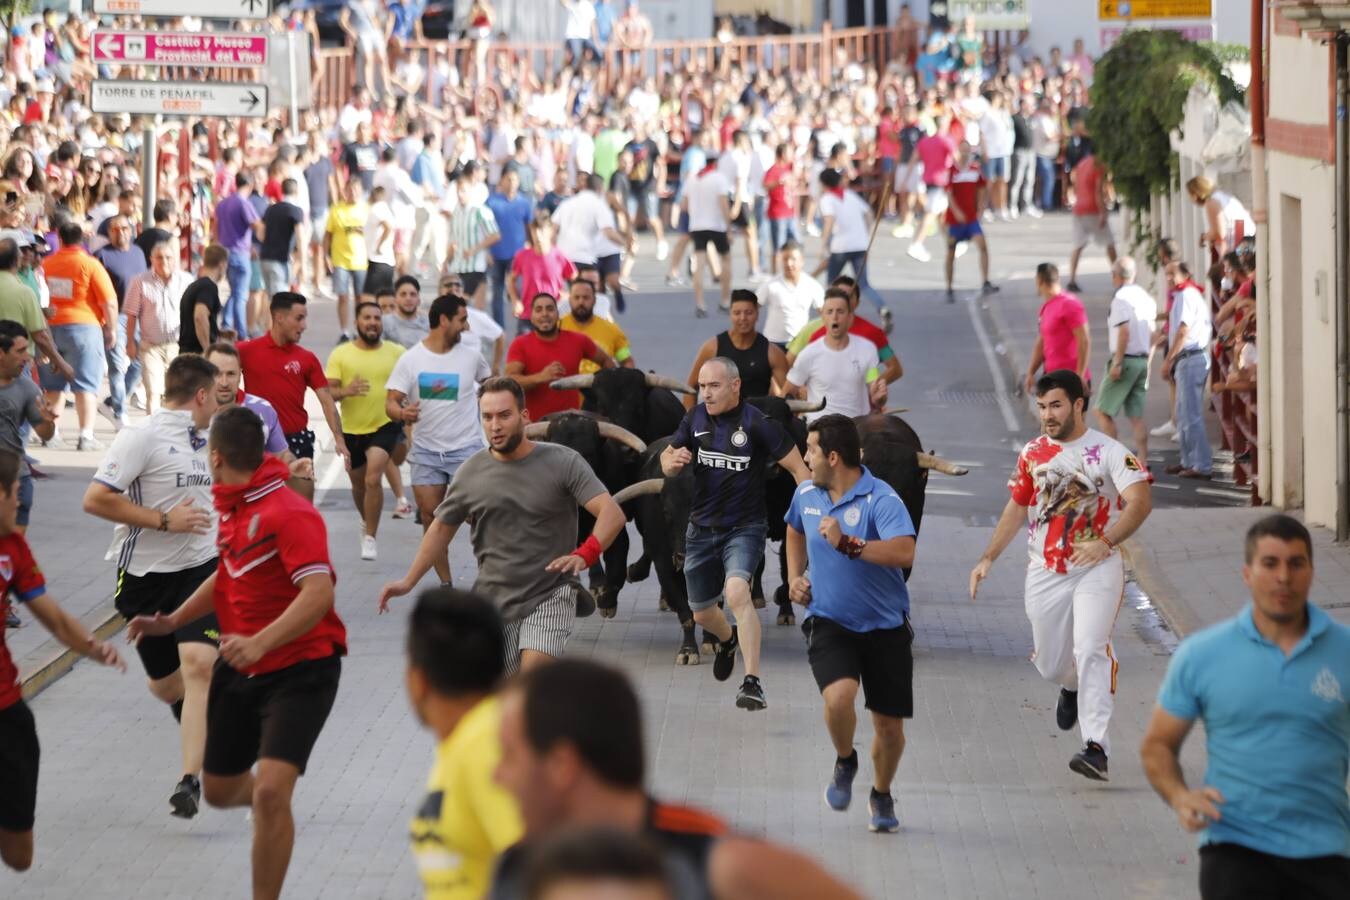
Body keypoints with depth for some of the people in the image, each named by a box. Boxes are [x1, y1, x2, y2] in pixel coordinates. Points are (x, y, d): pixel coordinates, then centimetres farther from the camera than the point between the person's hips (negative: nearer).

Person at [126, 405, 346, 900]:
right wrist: (172, 621, 19)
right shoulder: (232, 508, 7)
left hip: (300, 669, -9)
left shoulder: (289, 513, -22)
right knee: (219, 790, 16)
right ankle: (271, 797, 51)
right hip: (239, 670, 9)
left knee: (270, 793, -22)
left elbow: (318, 592, -33)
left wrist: (259, 643, -43)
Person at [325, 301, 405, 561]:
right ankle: (367, 521, 46)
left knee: (373, 478, -20)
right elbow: (328, 392, -7)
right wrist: (345, 391, -27)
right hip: (351, 429, 2)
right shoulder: (340, 354, -3)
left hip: (385, 426, -2)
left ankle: (370, 537, -12)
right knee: (358, 483, 18)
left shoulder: (397, 353, -2)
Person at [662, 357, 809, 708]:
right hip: (702, 529, 6)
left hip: (744, 527, -6)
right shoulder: (695, 418, 2)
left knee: (737, 591, -31)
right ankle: (728, 639, 55)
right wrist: (672, 461, -12)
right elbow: (667, 459, 13)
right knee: (701, 613, 17)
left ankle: (753, 683, -34)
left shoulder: (757, 423, -15)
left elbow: (798, 468, -12)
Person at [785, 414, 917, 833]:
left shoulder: (880, 499, -17)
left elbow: (904, 552, -33)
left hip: (885, 626, -2)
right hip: (829, 622, 2)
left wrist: (847, 544, -37)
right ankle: (845, 761, 5)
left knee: (890, 726, 4)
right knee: (839, 696, -27)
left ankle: (881, 795, 33)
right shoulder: (806, 495, 3)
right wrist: (795, 577, 14)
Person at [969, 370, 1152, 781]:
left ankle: (1096, 747, -22)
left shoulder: (1108, 451, -8)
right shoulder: (1032, 453, 7)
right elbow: (1016, 509, 18)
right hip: (1045, 572, 4)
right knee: (1051, 665, 10)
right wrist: (988, 559, 11)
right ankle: (1072, 687, 48)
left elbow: (1140, 501, -18)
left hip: (1096, 567, -4)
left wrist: (1106, 542, -31)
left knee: (1090, 651, -20)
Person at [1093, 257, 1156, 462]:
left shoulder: (1121, 298, -13)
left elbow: (1124, 331, -21)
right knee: (1136, 414, 9)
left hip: (1125, 360, -8)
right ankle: (1142, 461, 5)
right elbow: (1151, 335, 14)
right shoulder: (1146, 297, 11)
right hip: (1143, 360, 8)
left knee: (1103, 411, -1)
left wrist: (1117, 363, -19)